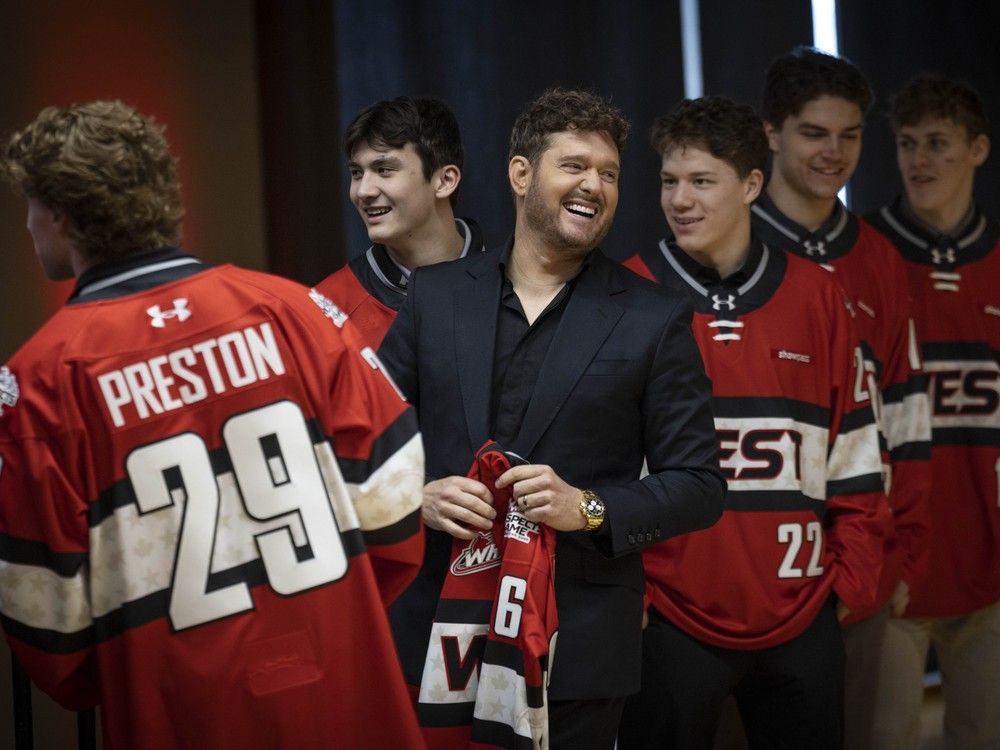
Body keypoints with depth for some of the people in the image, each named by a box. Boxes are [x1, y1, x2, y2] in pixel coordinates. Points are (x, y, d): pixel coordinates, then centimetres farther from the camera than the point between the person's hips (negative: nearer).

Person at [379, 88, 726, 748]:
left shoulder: (655, 319, 2)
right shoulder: (435, 295, 8)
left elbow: (700, 485, 1)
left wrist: (589, 508, -15)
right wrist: (418, 496, -10)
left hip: (577, 645, -1)